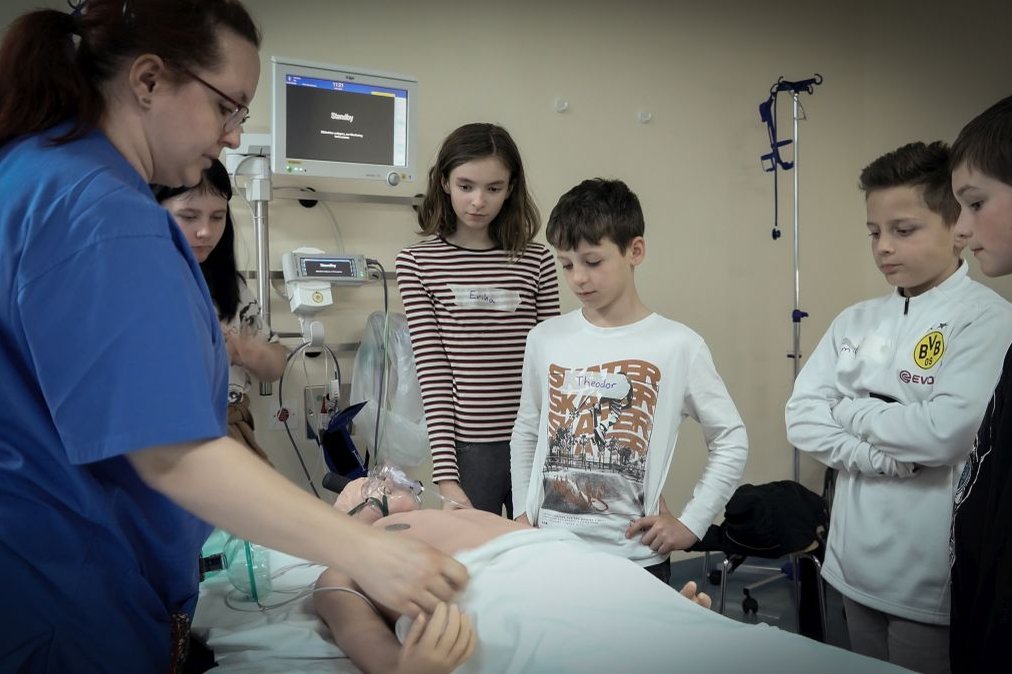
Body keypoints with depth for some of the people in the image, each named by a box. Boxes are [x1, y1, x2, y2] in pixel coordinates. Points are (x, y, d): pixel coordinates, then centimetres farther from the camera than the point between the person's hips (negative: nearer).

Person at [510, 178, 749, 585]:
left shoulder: (678, 345, -8)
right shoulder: (545, 339, 0)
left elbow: (731, 441, -1)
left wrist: (691, 524, -5)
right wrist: (522, 512, 5)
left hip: (635, 558, -2)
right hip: (549, 549, 2)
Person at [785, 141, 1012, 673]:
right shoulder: (856, 321, 5)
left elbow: (946, 432, -24)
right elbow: (801, 419, -2)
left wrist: (847, 410, -10)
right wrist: (886, 457, -15)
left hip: (933, 582, -5)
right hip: (855, 567, 5)